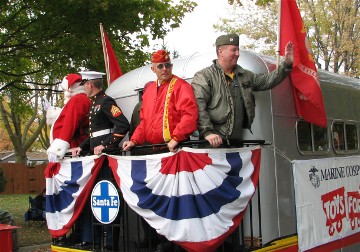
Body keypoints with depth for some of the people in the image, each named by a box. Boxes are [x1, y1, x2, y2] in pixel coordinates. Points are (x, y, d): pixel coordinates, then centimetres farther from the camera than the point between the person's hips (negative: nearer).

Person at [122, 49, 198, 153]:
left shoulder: (180, 86, -7)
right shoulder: (149, 89, 15)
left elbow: (190, 115, -19)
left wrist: (176, 138, -23)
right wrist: (134, 140, 10)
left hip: (173, 148, -6)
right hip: (150, 148, 6)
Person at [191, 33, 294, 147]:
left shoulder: (245, 75, 18)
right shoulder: (204, 76, -5)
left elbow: (267, 81, 22)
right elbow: (198, 106, -15)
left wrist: (287, 64, 11)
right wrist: (207, 132, -25)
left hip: (238, 141, 7)